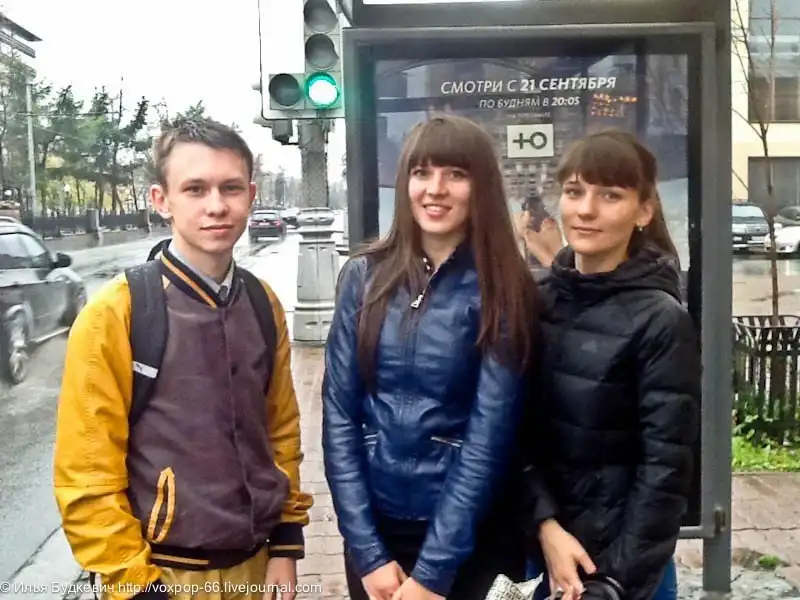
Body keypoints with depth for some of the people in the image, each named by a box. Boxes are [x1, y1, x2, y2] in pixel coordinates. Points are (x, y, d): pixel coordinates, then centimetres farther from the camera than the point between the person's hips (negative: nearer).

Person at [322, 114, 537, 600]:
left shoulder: (502, 291, -10)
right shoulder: (365, 277, -3)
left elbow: (489, 436, -13)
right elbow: (339, 416, -4)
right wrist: (367, 551, -9)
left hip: (470, 537, -2)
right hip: (374, 525, 2)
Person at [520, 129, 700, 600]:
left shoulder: (660, 321, -14)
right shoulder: (538, 300, -3)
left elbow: (666, 469, -13)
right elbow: (520, 429, -1)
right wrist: (545, 525, -12)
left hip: (624, 560, -4)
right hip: (541, 547, 4)